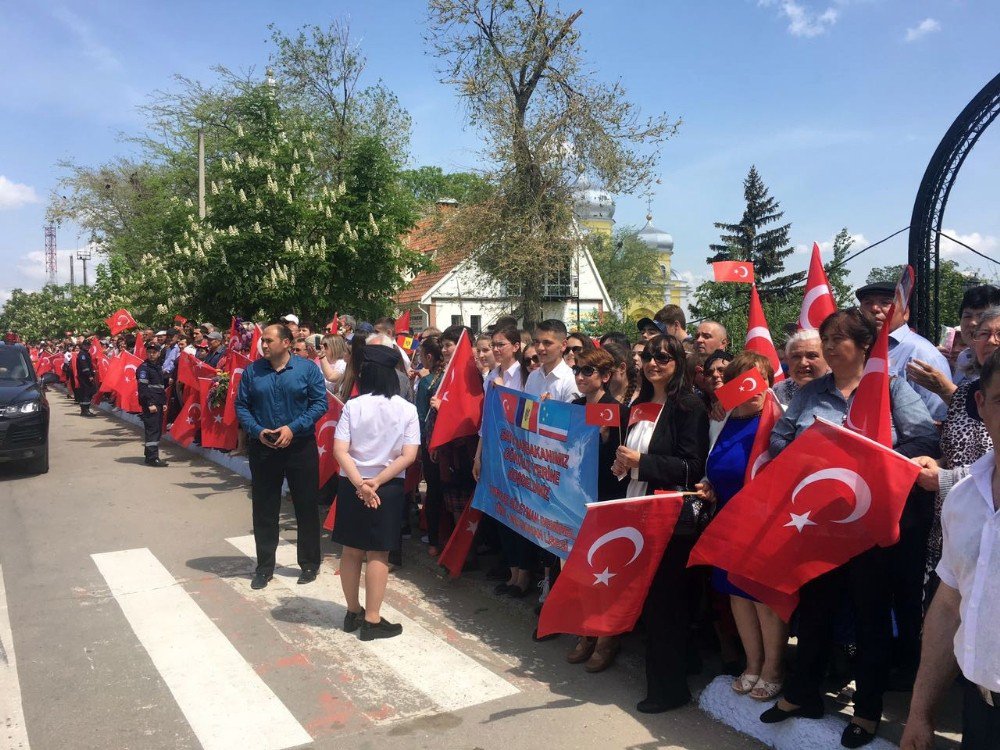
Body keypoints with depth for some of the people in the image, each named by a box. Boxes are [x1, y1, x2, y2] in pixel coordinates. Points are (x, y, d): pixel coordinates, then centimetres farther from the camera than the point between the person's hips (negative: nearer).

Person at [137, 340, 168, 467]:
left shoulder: (158, 367, 19)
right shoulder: (143, 368, -7)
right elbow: (143, 388, -15)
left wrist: (164, 402, 17)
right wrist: (150, 404, -20)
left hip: (158, 403, 9)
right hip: (150, 404, -9)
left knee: (157, 429, 11)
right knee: (152, 429, -11)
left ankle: (150, 455, 19)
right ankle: (152, 458, -11)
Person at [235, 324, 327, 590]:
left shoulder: (307, 369, -5)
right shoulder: (252, 371, 2)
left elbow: (320, 403, -8)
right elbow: (241, 406, 4)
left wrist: (293, 428, -17)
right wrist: (257, 430, -12)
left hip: (300, 446, -2)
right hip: (262, 448, 2)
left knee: (306, 506, 7)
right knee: (264, 509, 10)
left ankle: (309, 563, 23)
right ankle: (264, 566, 24)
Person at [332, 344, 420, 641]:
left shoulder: (352, 406, -6)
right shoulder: (407, 409, -6)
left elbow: (340, 451, -13)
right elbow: (409, 455, -12)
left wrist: (360, 483, -16)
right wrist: (377, 481, -13)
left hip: (351, 487, 1)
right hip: (388, 489, -1)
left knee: (351, 551, 14)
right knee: (378, 555, 8)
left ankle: (353, 613, 28)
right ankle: (372, 620, 13)